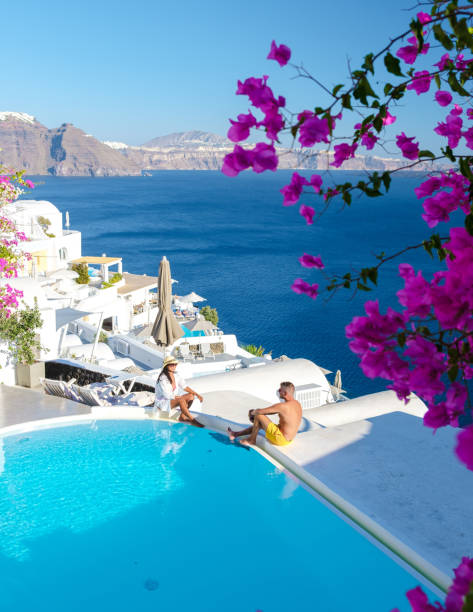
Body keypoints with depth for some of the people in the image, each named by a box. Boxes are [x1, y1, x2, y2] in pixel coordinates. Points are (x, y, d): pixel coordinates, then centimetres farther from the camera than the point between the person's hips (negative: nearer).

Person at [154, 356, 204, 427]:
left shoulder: (176, 375, 1)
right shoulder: (162, 378, -22)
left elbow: (185, 387, 6)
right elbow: (167, 396, -24)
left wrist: (197, 394, -5)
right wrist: (181, 397, -13)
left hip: (173, 399, 9)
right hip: (162, 403, -9)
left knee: (191, 396, -8)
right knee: (181, 400, -33)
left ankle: (182, 416, -4)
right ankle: (192, 420, -27)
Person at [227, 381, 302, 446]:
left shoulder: (282, 406, -25)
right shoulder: (297, 403, 4)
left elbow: (260, 411, -18)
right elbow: (273, 411, 17)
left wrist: (252, 413, 5)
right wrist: (257, 411, 11)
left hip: (280, 439, -9)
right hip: (288, 438, 9)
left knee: (258, 416, -4)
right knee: (260, 424, 23)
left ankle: (252, 440, 14)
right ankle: (236, 434, 33)